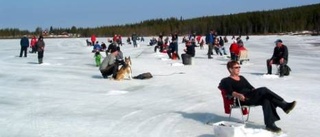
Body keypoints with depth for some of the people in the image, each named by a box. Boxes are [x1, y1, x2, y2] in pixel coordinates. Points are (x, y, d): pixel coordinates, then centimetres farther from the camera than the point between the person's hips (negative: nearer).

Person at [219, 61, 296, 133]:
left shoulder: (242, 78, 31)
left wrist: (256, 93, 3)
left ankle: (270, 124, -38)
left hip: (252, 98, 6)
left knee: (266, 99, -28)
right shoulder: (226, 81, 10)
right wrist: (238, 95, -28)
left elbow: (251, 87, 25)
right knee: (264, 90, -26)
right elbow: (230, 92, -8)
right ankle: (285, 105, -28)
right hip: (242, 100, -6)